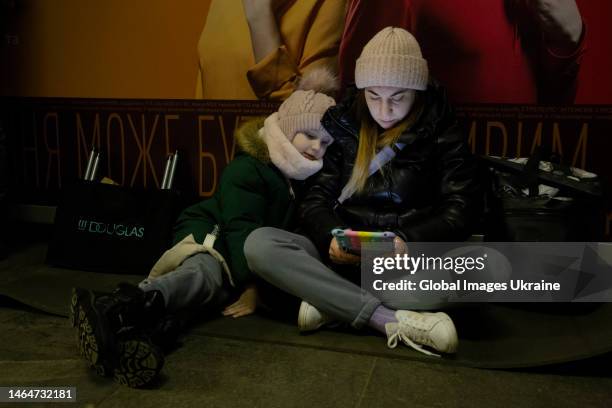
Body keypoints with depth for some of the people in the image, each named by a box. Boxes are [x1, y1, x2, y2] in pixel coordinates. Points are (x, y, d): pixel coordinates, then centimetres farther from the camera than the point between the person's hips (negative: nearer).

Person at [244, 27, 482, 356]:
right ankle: (392, 320, -33)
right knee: (259, 244, -23)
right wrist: (331, 236, -21)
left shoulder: (442, 133, 0)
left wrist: (410, 241, -26)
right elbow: (315, 199, 2)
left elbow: (461, 209, -6)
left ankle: (330, 301, -24)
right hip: (344, 257, 1)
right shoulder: (342, 124, 5)